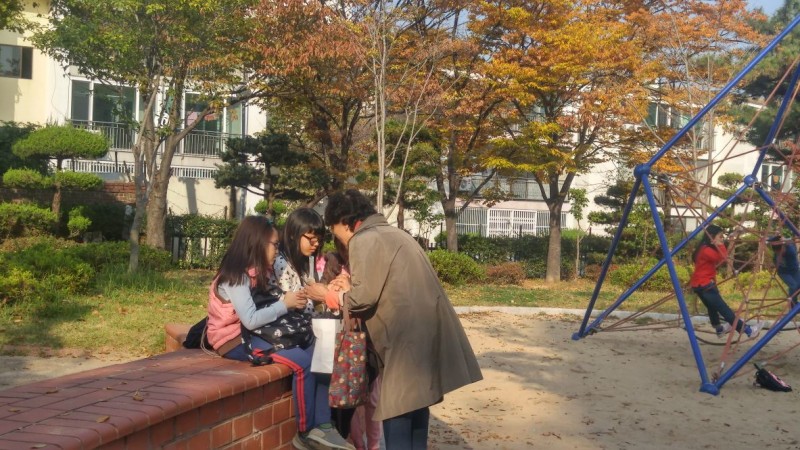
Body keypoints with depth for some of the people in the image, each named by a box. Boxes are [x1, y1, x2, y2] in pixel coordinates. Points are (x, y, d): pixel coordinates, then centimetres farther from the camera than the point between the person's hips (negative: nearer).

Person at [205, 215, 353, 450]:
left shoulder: (262, 272, 12)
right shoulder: (236, 276, -17)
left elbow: (268, 306, 5)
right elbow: (251, 320, -26)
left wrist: (293, 301, -12)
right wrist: (285, 304, -18)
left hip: (259, 333, 9)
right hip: (237, 340, -9)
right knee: (302, 361, -24)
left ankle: (322, 426, -15)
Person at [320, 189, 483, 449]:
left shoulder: (364, 240, -7)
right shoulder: (394, 234, 22)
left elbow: (365, 296, -15)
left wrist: (339, 297, 4)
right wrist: (350, 288, 18)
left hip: (408, 336, -9)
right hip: (423, 333, 9)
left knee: (397, 411, -3)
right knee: (415, 404, 17)